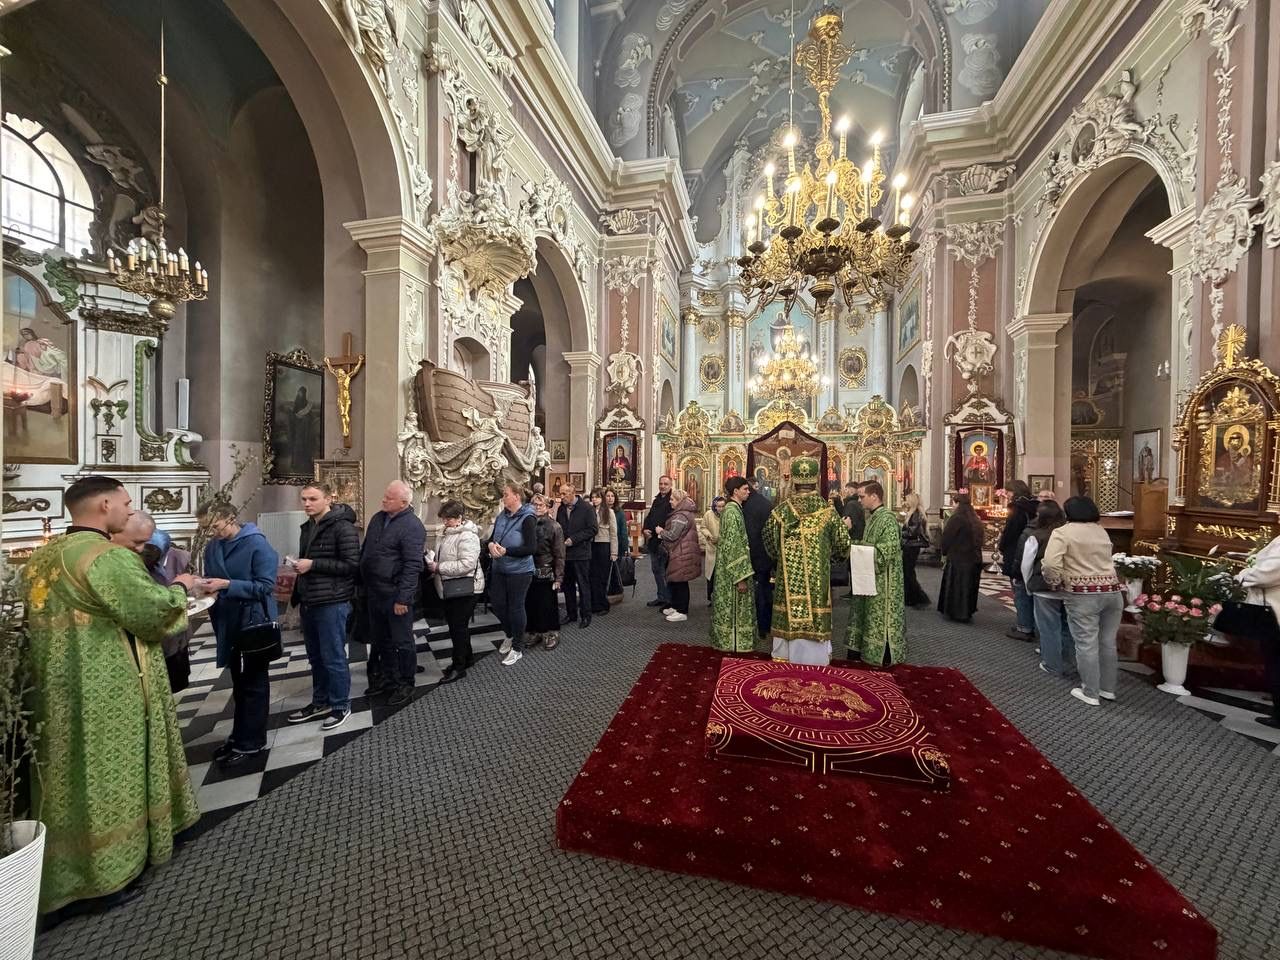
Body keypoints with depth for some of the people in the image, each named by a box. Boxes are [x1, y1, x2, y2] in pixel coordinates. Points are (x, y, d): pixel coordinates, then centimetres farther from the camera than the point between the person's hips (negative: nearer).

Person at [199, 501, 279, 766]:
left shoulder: (257, 544, -18)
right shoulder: (212, 546, 3)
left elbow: (265, 586, -21)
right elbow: (213, 581, 14)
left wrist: (227, 585, -26)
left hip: (255, 621, -7)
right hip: (228, 622, 7)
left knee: (254, 683, 6)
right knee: (238, 682, 20)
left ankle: (251, 742, 18)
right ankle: (239, 735, 34)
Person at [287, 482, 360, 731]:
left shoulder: (342, 527, -15)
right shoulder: (307, 527, 13)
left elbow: (352, 565, -20)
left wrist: (313, 564, -20)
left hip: (332, 603, -8)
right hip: (309, 602, 8)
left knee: (333, 657, 1)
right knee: (316, 657, 18)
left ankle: (341, 706, 16)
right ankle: (320, 702, 32)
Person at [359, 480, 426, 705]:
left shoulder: (412, 526, -18)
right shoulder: (377, 518, 7)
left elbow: (412, 566, -22)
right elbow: (364, 550, 17)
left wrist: (402, 598, -23)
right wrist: (360, 581, 13)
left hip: (395, 594, -8)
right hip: (373, 592, 8)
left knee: (402, 641, 6)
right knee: (380, 639, 20)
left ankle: (405, 684, 22)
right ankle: (387, 678, 37)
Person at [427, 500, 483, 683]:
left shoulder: (467, 536, -21)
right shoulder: (447, 532, 10)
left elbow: (467, 564, -30)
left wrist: (439, 568, -24)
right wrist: (433, 562, 3)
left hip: (464, 589, -10)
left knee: (459, 627, 1)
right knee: (455, 625, 18)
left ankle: (459, 667, 14)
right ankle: (466, 658, 34)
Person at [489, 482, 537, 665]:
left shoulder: (527, 518, -18)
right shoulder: (502, 515, 3)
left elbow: (530, 548, -21)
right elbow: (492, 537, 10)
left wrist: (505, 551, -24)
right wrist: (491, 544, -14)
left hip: (519, 571, -7)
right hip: (499, 569, 7)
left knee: (516, 607, 4)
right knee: (497, 604, 15)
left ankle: (518, 648, 22)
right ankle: (510, 634, 42)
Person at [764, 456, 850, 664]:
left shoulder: (780, 510, -5)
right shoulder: (827, 510, -6)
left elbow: (770, 542, 6)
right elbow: (842, 544, 2)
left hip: (788, 579, 1)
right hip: (818, 579, -1)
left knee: (790, 620, 10)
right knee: (816, 620, 9)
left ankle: (786, 658, 20)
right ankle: (816, 660, 19)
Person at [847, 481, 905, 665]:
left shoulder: (888, 518, -19)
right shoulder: (872, 517, 10)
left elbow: (887, 550, -25)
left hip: (883, 579, -9)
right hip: (871, 576, 9)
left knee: (881, 615, 2)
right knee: (869, 613, 16)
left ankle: (884, 656, 15)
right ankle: (865, 647, 27)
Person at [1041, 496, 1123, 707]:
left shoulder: (1063, 532, -8)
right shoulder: (1102, 531, 13)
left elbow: (1050, 564, -19)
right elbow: (1102, 560, 16)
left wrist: (1055, 583, -2)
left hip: (1083, 595, -7)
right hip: (1112, 591, 7)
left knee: (1086, 644, 2)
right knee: (1108, 643, 16)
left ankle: (1090, 693, 12)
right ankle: (1108, 689, 29)